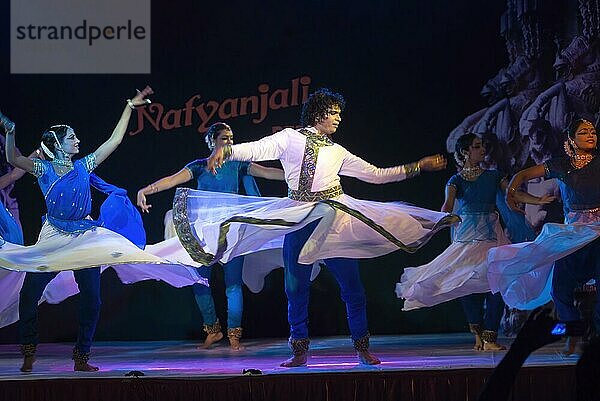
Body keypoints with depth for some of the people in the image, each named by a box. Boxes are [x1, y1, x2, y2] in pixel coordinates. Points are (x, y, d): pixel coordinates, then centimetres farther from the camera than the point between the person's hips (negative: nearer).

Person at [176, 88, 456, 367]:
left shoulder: (337, 152, 15)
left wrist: (419, 166, 18)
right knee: (296, 286, 1)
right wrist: (225, 151, -25)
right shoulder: (291, 138, 7)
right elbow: (256, 150, -6)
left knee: (351, 284, -2)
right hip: (298, 219, -2)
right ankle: (300, 351, 11)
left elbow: (376, 175, 19)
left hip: (334, 218, 2)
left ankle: (362, 348, 8)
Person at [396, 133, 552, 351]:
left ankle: (488, 337, -13)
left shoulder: (493, 176, 14)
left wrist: (539, 200, -10)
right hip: (467, 235, -1)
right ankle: (479, 333, 2)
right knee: (467, 284, -9)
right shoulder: (457, 180, 6)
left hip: (491, 233, 1)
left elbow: (514, 193, 5)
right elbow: (448, 204, -12)